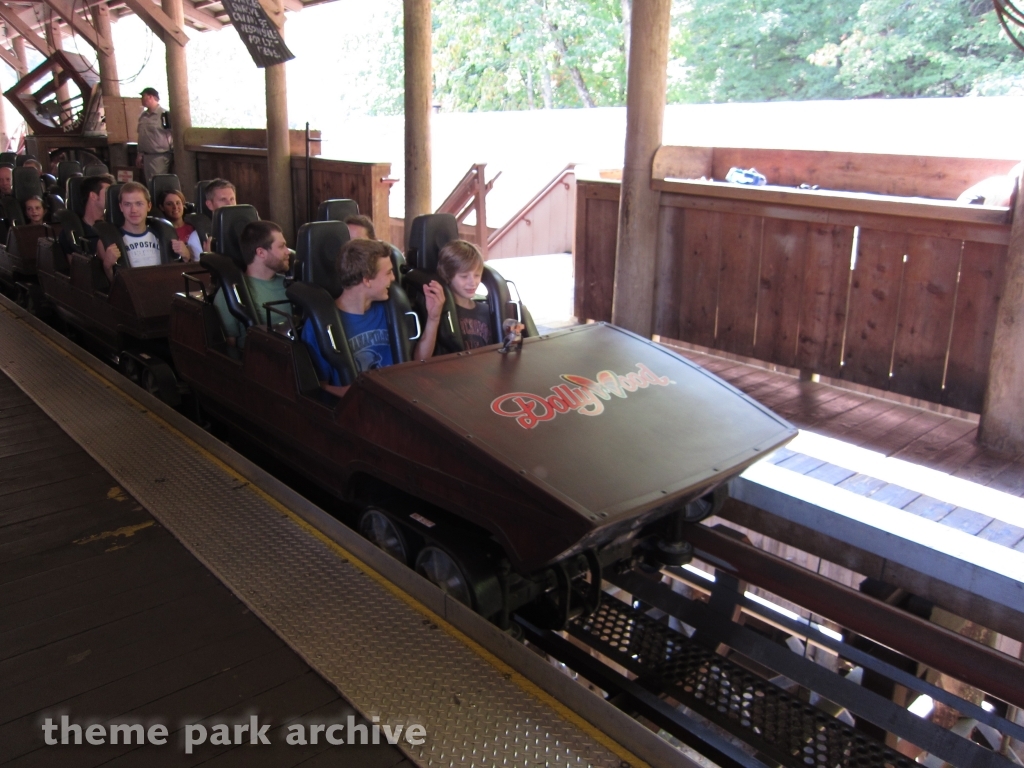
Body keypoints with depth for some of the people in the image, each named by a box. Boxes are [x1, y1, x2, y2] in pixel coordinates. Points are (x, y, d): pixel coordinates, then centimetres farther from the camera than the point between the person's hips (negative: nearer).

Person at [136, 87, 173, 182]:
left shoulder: (164, 114, -10)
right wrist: (140, 154, 17)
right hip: (146, 156, 7)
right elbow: (141, 136, 17)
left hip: (160, 156, -7)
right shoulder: (143, 116, 11)